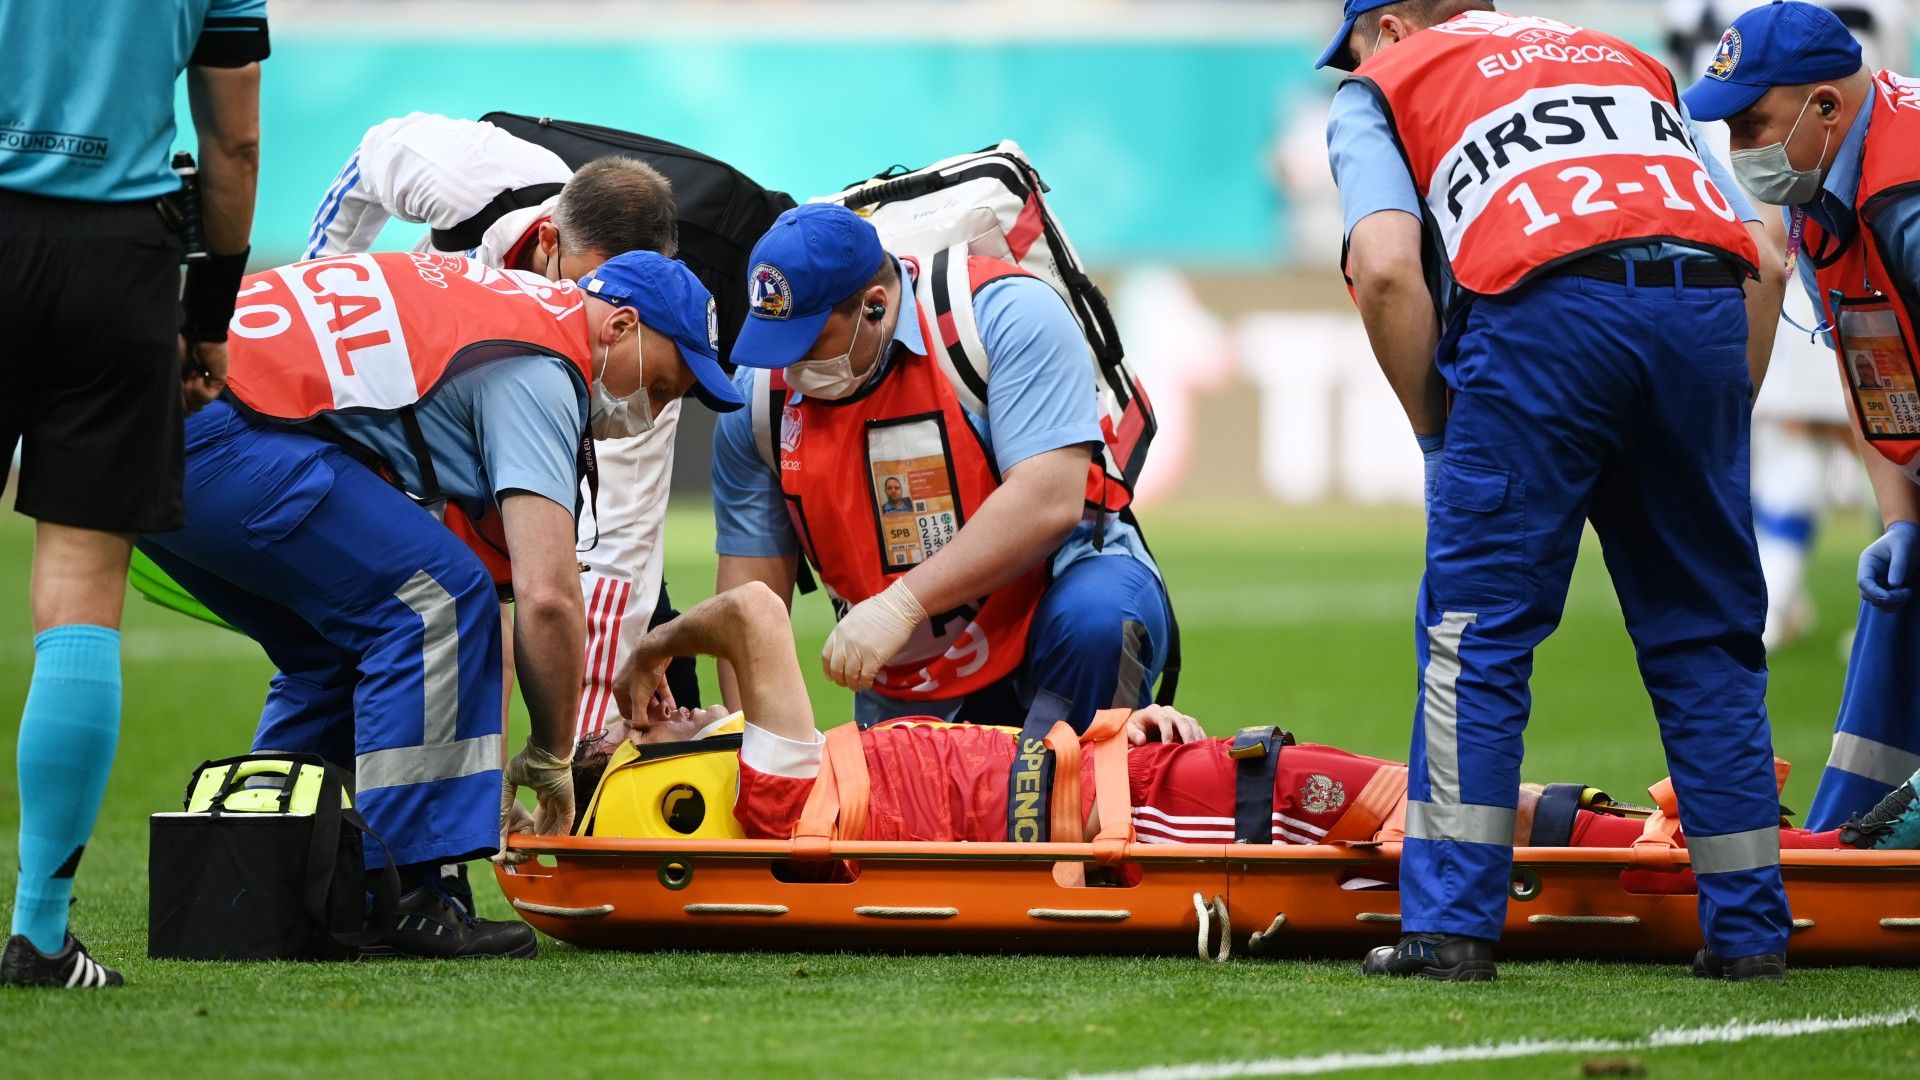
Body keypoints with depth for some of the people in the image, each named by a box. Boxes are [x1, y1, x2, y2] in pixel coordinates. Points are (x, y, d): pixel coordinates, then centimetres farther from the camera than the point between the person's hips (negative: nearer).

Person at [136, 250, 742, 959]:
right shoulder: (540, 370, -6)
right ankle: (396, 896, -11)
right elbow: (547, 596, -14)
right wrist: (550, 758, 1)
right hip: (211, 436, -10)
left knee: (336, 650, 21)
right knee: (440, 595, -9)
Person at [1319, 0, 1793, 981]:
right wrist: (1716, 437, 24)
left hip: (1546, 308, -4)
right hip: (1711, 307, 4)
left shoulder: (1383, 85, 23)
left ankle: (1450, 927, 0)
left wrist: (1436, 429, 11)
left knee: (1476, 631, 5)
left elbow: (1387, 266, 2)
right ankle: (1748, 930, 14)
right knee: (1705, 637, 14)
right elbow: (1761, 256, 23)